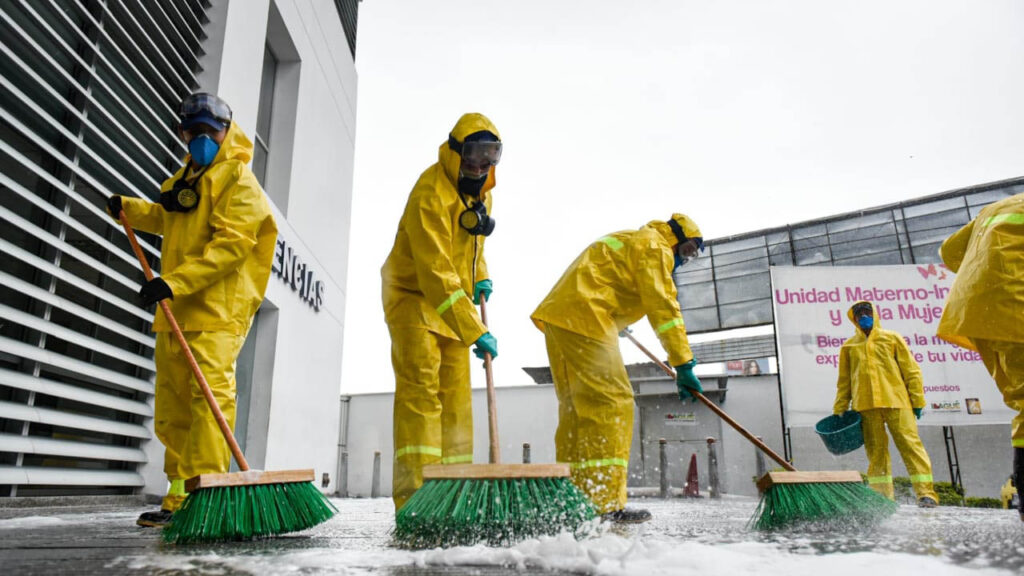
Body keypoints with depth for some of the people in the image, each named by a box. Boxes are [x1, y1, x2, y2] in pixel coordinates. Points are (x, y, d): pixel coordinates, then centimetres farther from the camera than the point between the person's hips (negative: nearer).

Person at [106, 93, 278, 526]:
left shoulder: (239, 182, -5)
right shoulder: (183, 180, 22)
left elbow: (230, 245, -18)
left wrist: (175, 281, -24)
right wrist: (128, 209, 30)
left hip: (217, 311, -9)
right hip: (175, 311, 9)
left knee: (209, 396, -18)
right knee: (172, 410, 10)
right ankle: (180, 500, 18)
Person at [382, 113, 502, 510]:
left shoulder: (481, 192, 5)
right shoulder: (430, 193, -25)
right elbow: (435, 274, -33)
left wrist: (480, 277, 4)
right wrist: (474, 331, -38)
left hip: (455, 303, 8)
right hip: (413, 298, -8)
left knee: (456, 394, 7)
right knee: (420, 388, -16)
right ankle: (414, 496, -15)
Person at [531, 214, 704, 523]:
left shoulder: (631, 241, 31)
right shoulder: (654, 246, 1)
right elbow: (663, 306, -9)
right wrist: (683, 364, -10)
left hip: (558, 313, 11)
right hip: (583, 315, -11)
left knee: (577, 405, 9)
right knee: (610, 401, -14)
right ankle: (604, 503, -19)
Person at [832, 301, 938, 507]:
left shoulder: (891, 338, 11)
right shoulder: (849, 346, 14)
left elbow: (911, 370, 9)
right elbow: (844, 381, 15)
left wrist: (917, 401, 1)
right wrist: (839, 411, 10)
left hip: (896, 401, -1)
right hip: (866, 406, 1)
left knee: (910, 444, -6)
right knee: (876, 450, 2)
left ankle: (926, 493, -3)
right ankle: (882, 495, 6)